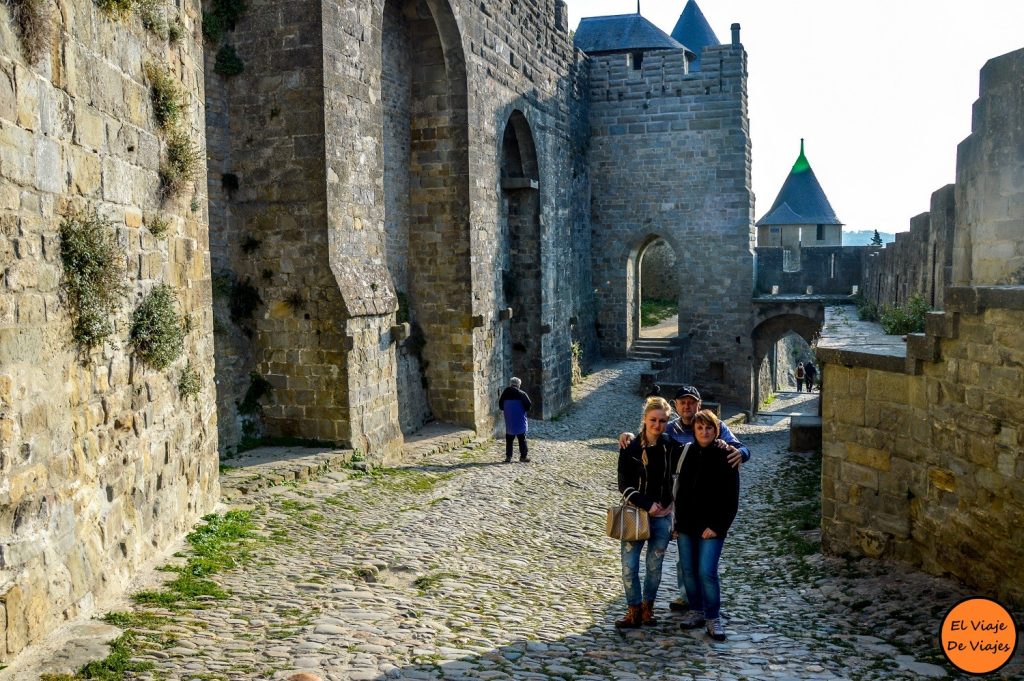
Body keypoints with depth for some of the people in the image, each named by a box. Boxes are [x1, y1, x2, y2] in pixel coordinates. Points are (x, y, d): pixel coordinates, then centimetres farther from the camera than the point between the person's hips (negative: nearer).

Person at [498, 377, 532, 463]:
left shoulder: (505, 394, 1)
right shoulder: (522, 394, -11)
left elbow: (500, 406, 8)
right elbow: (528, 406, -10)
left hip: (508, 421, 3)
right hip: (520, 422, -3)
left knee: (509, 439, 11)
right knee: (522, 439, 6)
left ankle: (508, 456, 8)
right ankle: (523, 456, 6)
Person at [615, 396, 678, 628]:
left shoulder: (670, 446, -3)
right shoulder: (630, 448, -9)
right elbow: (624, 485, -10)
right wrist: (647, 505, -16)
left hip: (662, 516, 2)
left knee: (654, 566, 11)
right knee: (629, 566, -2)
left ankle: (648, 607, 27)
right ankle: (634, 610, 14)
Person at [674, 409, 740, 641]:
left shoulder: (725, 457, -7)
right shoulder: (687, 453, 4)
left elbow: (731, 499, -7)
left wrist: (718, 526, -12)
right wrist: (678, 520, 8)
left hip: (711, 526, -4)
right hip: (686, 524, 5)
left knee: (707, 572, -9)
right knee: (688, 570, 9)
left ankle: (713, 618, 6)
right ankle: (696, 611, 25)